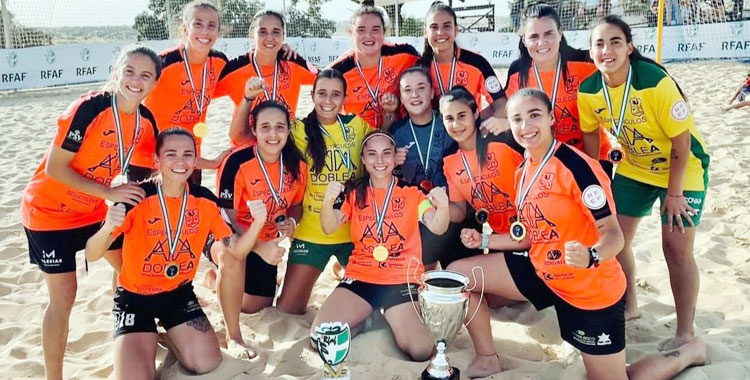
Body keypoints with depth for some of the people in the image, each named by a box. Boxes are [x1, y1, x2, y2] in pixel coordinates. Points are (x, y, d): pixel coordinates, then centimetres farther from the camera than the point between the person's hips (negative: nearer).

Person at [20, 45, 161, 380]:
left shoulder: (146, 120, -9)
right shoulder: (88, 108, -27)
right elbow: (55, 167, -24)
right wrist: (109, 193, -26)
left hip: (92, 211, 6)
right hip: (49, 212, -6)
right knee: (64, 296, -5)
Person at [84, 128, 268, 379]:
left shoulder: (205, 200, -9)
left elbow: (235, 250, -6)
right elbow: (92, 256, -23)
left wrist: (257, 222, -25)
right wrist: (107, 228, -46)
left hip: (179, 292, 3)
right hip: (135, 296, -3)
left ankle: (168, 336, 24)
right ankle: (140, 340, 18)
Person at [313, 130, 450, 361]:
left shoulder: (411, 193, 3)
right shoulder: (354, 193, 7)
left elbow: (437, 228, -11)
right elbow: (329, 228, -6)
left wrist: (442, 207, -35)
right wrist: (328, 202, -29)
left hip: (402, 280, -1)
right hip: (360, 277, 2)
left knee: (420, 351, -21)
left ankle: (393, 318, 11)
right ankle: (367, 317, 12)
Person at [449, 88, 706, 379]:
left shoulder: (576, 166, -23)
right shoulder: (523, 172, 2)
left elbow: (614, 235, -24)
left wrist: (591, 257, -45)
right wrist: (485, 240, 1)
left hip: (591, 290, -7)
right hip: (544, 274, 7)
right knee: (458, 274, -1)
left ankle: (688, 352, 31)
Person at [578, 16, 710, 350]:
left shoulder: (656, 82, -29)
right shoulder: (588, 92, -15)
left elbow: (682, 140, -23)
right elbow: (591, 136, 2)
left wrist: (674, 193, -18)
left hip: (683, 169, -5)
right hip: (633, 169, 5)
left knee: (677, 248, -8)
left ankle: (686, 332, 9)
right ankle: (629, 306, 30)